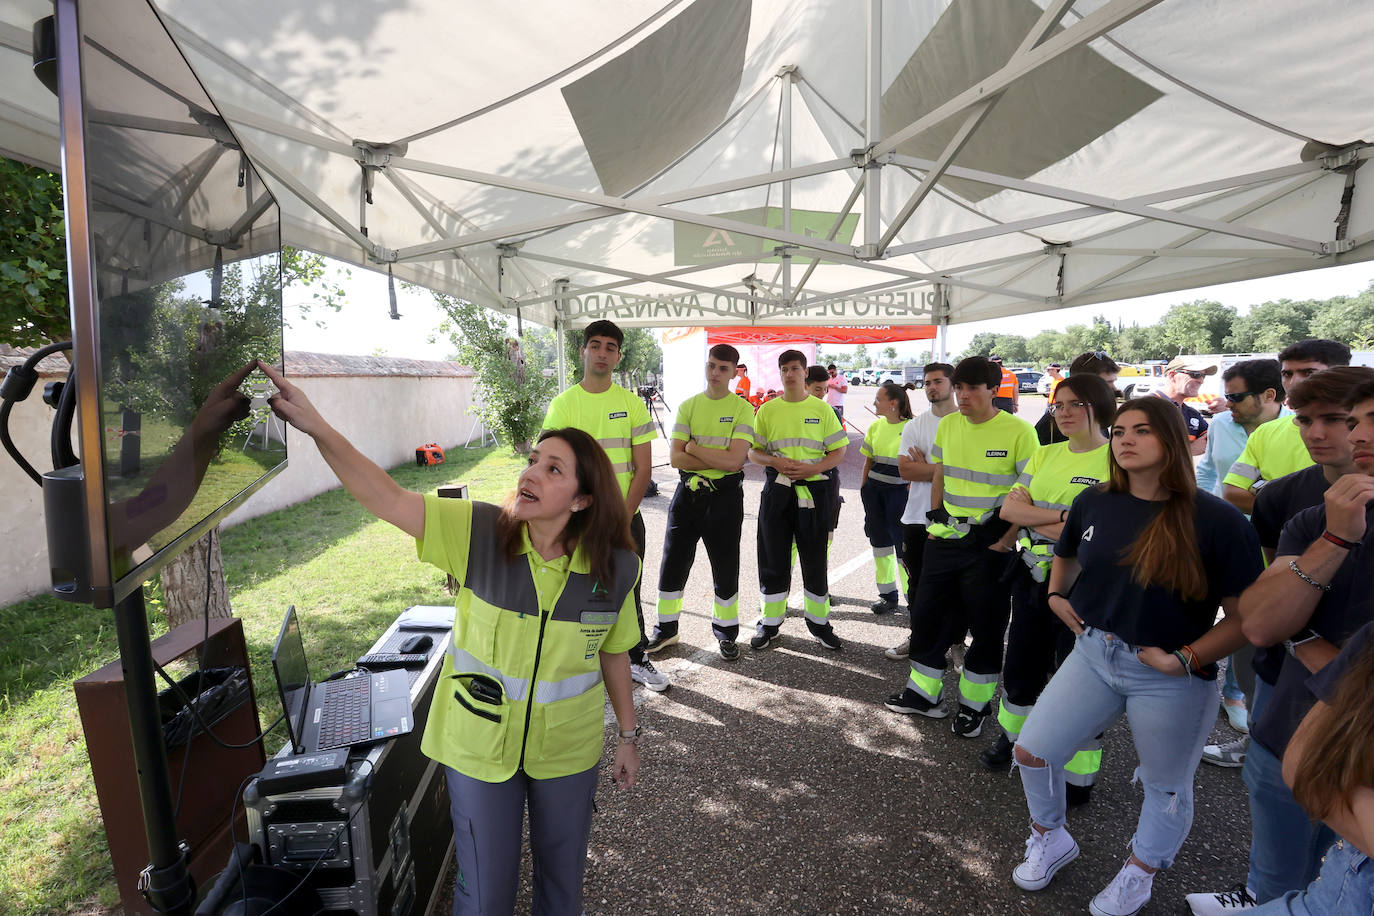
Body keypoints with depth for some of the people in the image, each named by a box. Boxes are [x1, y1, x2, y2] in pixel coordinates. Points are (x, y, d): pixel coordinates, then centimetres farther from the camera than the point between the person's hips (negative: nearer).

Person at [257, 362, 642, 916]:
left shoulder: (615, 569, -17)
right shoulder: (478, 533, -20)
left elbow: (613, 654, -3)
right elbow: (387, 498, -29)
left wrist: (628, 734, 7)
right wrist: (317, 427, -41)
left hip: (568, 751, 1)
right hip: (479, 746, -1)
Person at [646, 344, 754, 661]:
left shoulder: (742, 408, -5)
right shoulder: (689, 406, 4)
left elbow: (734, 460, -17)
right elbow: (675, 458, -5)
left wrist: (694, 448, -10)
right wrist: (719, 460, -13)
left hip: (724, 496, -3)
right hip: (688, 492, 3)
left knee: (725, 567, 8)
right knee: (673, 562, 9)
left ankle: (726, 632, 27)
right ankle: (666, 629, 27)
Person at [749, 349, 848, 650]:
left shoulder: (822, 409, 4)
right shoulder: (767, 410, 7)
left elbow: (839, 451, 4)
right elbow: (753, 452, 8)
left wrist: (813, 468, -13)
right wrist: (775, 462, -12)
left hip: (813, 492, 0)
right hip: (776, 492, 1)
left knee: (815, 560, 6)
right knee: (773, 560, 6)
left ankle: (819, 622, 23)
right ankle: (770, 622, 20)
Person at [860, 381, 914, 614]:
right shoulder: (875, 426, 8)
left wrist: (911, 494, -10)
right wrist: (863, 489, 11)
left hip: (899, 490, -6)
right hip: (874, 488, 6)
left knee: (903, 544, -6)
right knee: (879, 541, 11)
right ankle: (887, 594, 23)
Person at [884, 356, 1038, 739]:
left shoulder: (1019, 431, -12)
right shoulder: (948, 425, 4)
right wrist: (935, 520, 7)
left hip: (989, 544, -5)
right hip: (945, 536, 5)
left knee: (986, 625, 8)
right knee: (927, 613, 11)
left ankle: (974, 704, 26)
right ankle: (923, 693, 28)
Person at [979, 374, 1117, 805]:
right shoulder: (1044, 455, 8)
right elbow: (1009, 507, -2)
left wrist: (1033, 517, -18)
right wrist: (1063, 516, -15)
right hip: (1034, 578, 6)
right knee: (1020, 669, 19)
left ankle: (1078, 779, 28)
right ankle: (1013, 736, 44)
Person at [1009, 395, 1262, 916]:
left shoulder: (1217, 520, -17)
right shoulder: (1095, 503, -3)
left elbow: (1246, 615, -14)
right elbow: (1066, 552, 18)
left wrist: (1184, 659, -20)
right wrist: (1057, 596, 5)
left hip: (1171, 678, -4)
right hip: (1093, 655, 4)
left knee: (1166, 786, 18)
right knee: (1031, 751, 7)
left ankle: (1139, 874, 45)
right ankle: (1051, 840, 35)